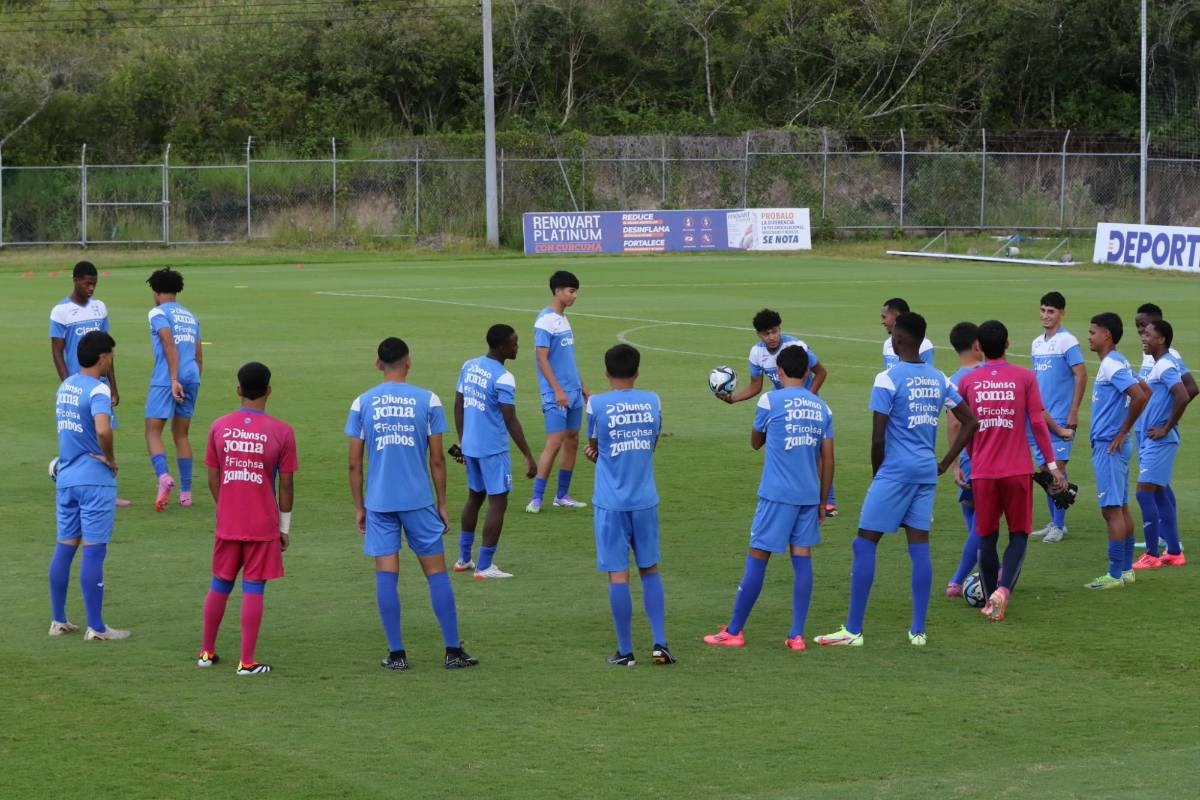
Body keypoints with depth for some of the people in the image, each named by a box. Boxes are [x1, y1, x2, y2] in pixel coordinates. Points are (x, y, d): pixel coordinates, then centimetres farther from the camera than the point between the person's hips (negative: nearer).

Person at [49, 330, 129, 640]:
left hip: (65, 477, 8)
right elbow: (103, 429, -33)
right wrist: (110, 458, -16)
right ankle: (96, 628, 0)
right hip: (95, 480, -8)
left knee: (64, 547, 12)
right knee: (93, 552, -4)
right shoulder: (98, 390, -16)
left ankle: (58, 621, 18)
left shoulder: (65, 386, 9)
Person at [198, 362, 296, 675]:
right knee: (253, 590, 0)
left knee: (220, 585, 16)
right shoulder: (281, 432, -9)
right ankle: (247, 661, 0)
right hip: (264, 526, -3)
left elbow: (213, 479, 5)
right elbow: (286, 484, -5)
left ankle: (207, 652, 25)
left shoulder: (219, 427, -1)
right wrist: (284, 527, 5)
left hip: (227, 522, 3)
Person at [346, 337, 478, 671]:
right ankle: (453, 651, 7)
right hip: (419, 501, -1)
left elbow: (354, 464, 3)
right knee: (436, 572, 6)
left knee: (386, 575, 4)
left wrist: (359, 508, 12)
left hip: (379, 502, 1)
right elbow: (437, 460, 0)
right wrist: (442, 505, 9)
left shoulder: (362, 403, 2)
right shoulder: (428, 401, -2)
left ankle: (396, 653, 2)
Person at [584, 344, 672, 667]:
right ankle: (660, 644, 8)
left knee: (618, 574, 1)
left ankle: (625, 651, 4)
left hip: (611, 504, -3)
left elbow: (593, 449, 4)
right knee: (650, 570, 14)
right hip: (645, 501, 3)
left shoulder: (596, 405, -8)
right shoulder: (652, 402, 3)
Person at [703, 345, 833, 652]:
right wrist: (823, 501, 15)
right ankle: (797, 635, 2)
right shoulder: (821, 407, 8)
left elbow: (755, 442, 12)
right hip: (809, 495, 4)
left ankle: (733, 632, 7)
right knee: (802, 558, 6)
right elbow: (827, 459, 8)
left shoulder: (770, 401, -4)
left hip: (777, 494, -4)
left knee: (757, 558, 1)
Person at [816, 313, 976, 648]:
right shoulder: (938, 379, 9)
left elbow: (878, 438, -14)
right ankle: (918, 630, 6)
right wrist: (945, 463, 14)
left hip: (896, 471, -6)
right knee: (919, 547, 8)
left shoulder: (888, 379, -11)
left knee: (865, 544, -1)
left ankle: (853, 630, -3)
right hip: (927, 472, 6)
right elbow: (970, 422, 14)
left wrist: (877, 471, 2)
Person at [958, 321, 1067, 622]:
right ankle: (1003, 589, -13)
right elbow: (1037, 423, -5)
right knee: (1019, 534, 8)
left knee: (986, 537, 13)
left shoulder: (968, 382, 3)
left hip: (982, 472, 1)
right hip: (1018, 470, -1)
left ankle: (990, 602, 16)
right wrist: (1052, 465, -1)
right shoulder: (1024, 377, -2)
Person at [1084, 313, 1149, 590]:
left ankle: (1115, 575, -7)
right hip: (1112, 445, 10)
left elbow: (1140, 397, -27)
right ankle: (1126, 569, 18)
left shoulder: (1112, 365, -16)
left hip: (1108, 447, -10)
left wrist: (1123, 432, -17)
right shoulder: (1117, 363, 14)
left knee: (1112, 510, -8)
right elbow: (1145, 393, 23)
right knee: (1121, 508, 13)